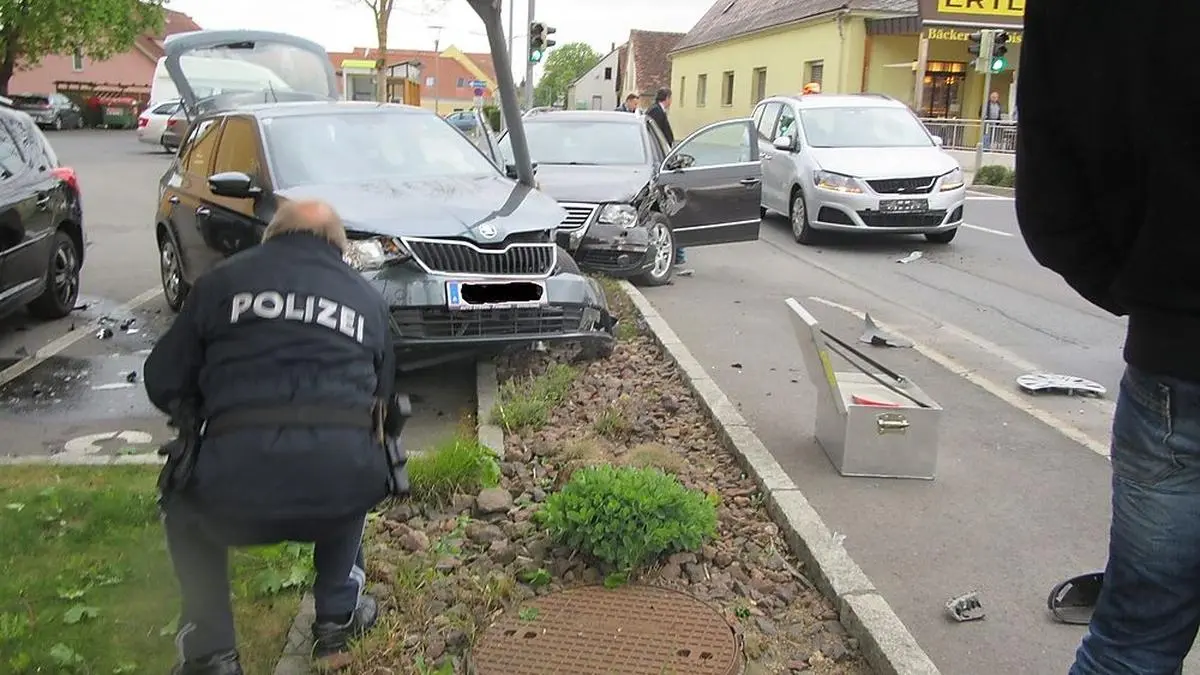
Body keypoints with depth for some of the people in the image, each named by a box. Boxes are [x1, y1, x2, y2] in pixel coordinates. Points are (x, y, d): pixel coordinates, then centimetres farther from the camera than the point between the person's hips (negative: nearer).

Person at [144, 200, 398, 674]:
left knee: (184, 504, 34)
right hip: (340, 491, 2)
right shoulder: (367, 297, 19)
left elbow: (163, 385, 15)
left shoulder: (223, 280, 14)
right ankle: (338, 615, 37)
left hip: (237, 489, -1)